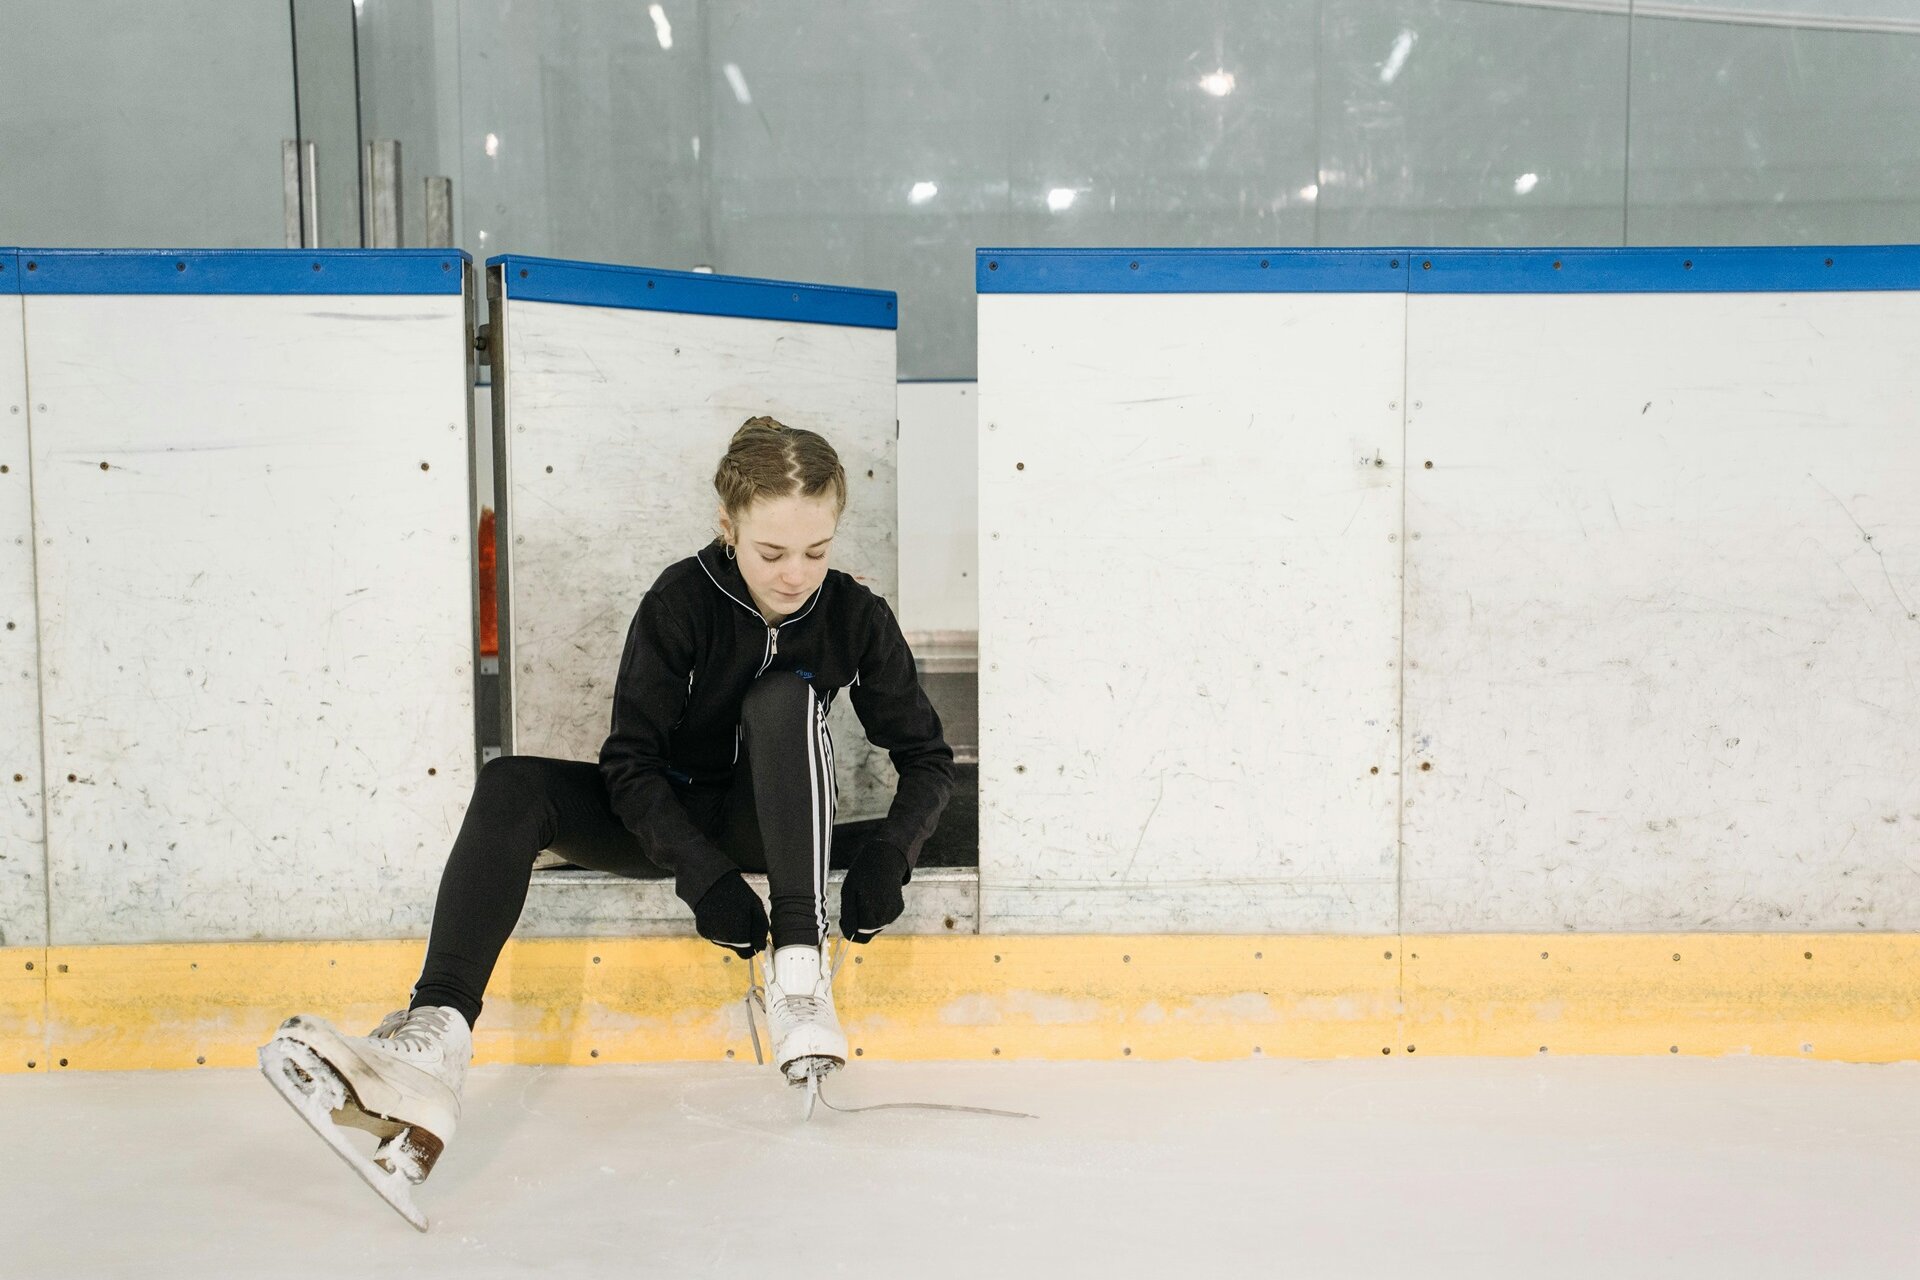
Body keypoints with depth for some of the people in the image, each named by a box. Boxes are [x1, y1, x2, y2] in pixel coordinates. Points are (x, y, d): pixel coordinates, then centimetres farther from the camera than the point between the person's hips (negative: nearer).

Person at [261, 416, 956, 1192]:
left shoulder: (855, 617, -12)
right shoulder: (681, 602, -16)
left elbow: (927, 757, -4)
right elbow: (629, 762, -17)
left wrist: (887, 858, -23)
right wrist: (703, 875, -30)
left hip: (770, 825, 0)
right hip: (663, 819, 1)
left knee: (785, 695, -29)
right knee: (511, 786, -25)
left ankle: (801, 971, -37)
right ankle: (437, 1035, -43)